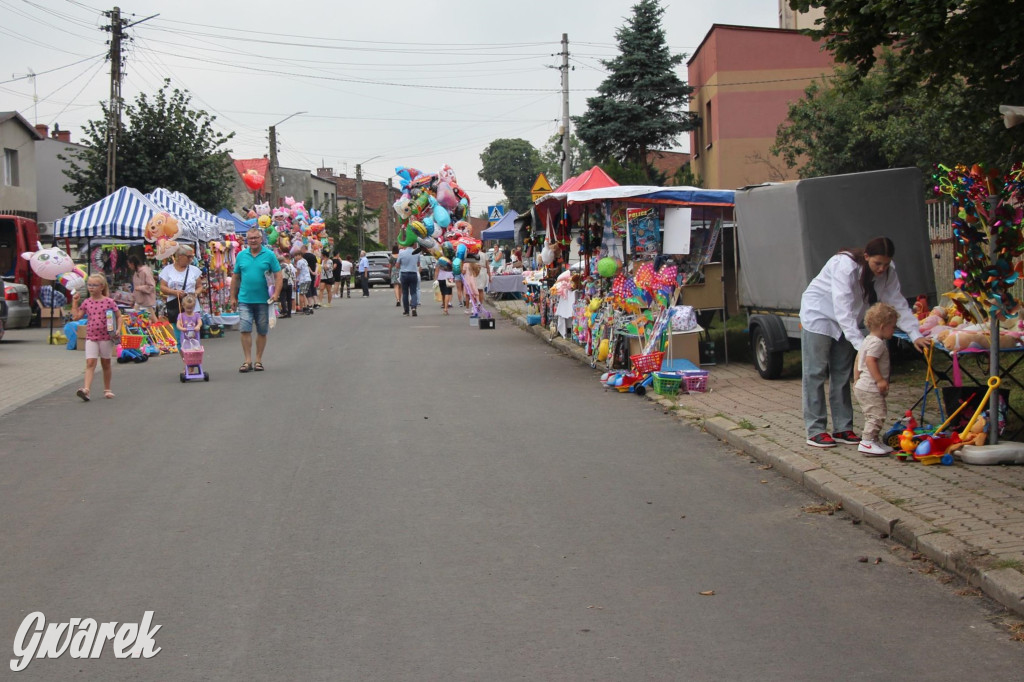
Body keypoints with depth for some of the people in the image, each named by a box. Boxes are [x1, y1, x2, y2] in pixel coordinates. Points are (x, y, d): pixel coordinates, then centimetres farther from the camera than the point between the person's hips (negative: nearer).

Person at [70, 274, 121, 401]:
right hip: (91, 337, 2)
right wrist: (75, 302, 4)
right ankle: (86, 389, -21)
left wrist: (118, 329, -11)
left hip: (106, 337, -2)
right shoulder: (86, 302, 5)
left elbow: (118, 316, 1)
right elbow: (76, 316, 5)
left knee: (106, 363, 12)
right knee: (90, 363, -11)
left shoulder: (109, 301, -4)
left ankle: (107, 389, 25)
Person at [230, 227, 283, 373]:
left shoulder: (269, 255, -1)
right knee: (244, 329, -7)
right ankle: (248, 360, 0)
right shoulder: (241, 255, 6)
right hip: (244, 300, 1)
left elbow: (278, 276, -2)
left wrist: (276, 293, -15)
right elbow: (235, 278, 12)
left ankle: (258, 360, 18)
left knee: (262, 331, 7)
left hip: (263, 300, -1)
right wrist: (233, 297, 11)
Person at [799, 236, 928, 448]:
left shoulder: (887, 272, -10)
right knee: (815, 373, -6)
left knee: (842, 374, 6)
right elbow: (843, 310, -36)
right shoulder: (845, 266, -32)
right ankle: (815, 431, -5)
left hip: (844, 323, 7)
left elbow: (898, 303, -8)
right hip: (818, 314, -7)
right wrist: (860, 345, -43)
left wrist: (915, 335, -20)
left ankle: (842, 429, 11)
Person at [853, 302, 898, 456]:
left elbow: (857, 360, 21)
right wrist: (880, 380, -27)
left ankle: (874, 441, 23)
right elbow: (870, 361, -28)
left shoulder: (868, 340, 16)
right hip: (870, 389, -11)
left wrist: (856, 379, 25)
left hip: (862, 386, 11)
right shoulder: (877, 342, -16)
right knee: (877, 415, -11)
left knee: (872, 415, 17)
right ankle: (866, 442, -14)